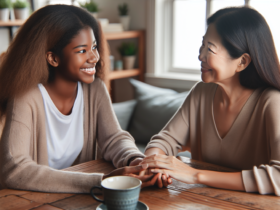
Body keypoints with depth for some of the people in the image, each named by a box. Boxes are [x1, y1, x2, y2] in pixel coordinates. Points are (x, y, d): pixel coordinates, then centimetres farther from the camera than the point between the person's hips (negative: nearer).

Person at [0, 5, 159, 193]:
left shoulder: (95, 89, 0)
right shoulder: (26, 98, -18)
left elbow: (114, 138, -1)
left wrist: (136, 161, -25)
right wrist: (98, 182, -35)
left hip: (81, 198, 4)